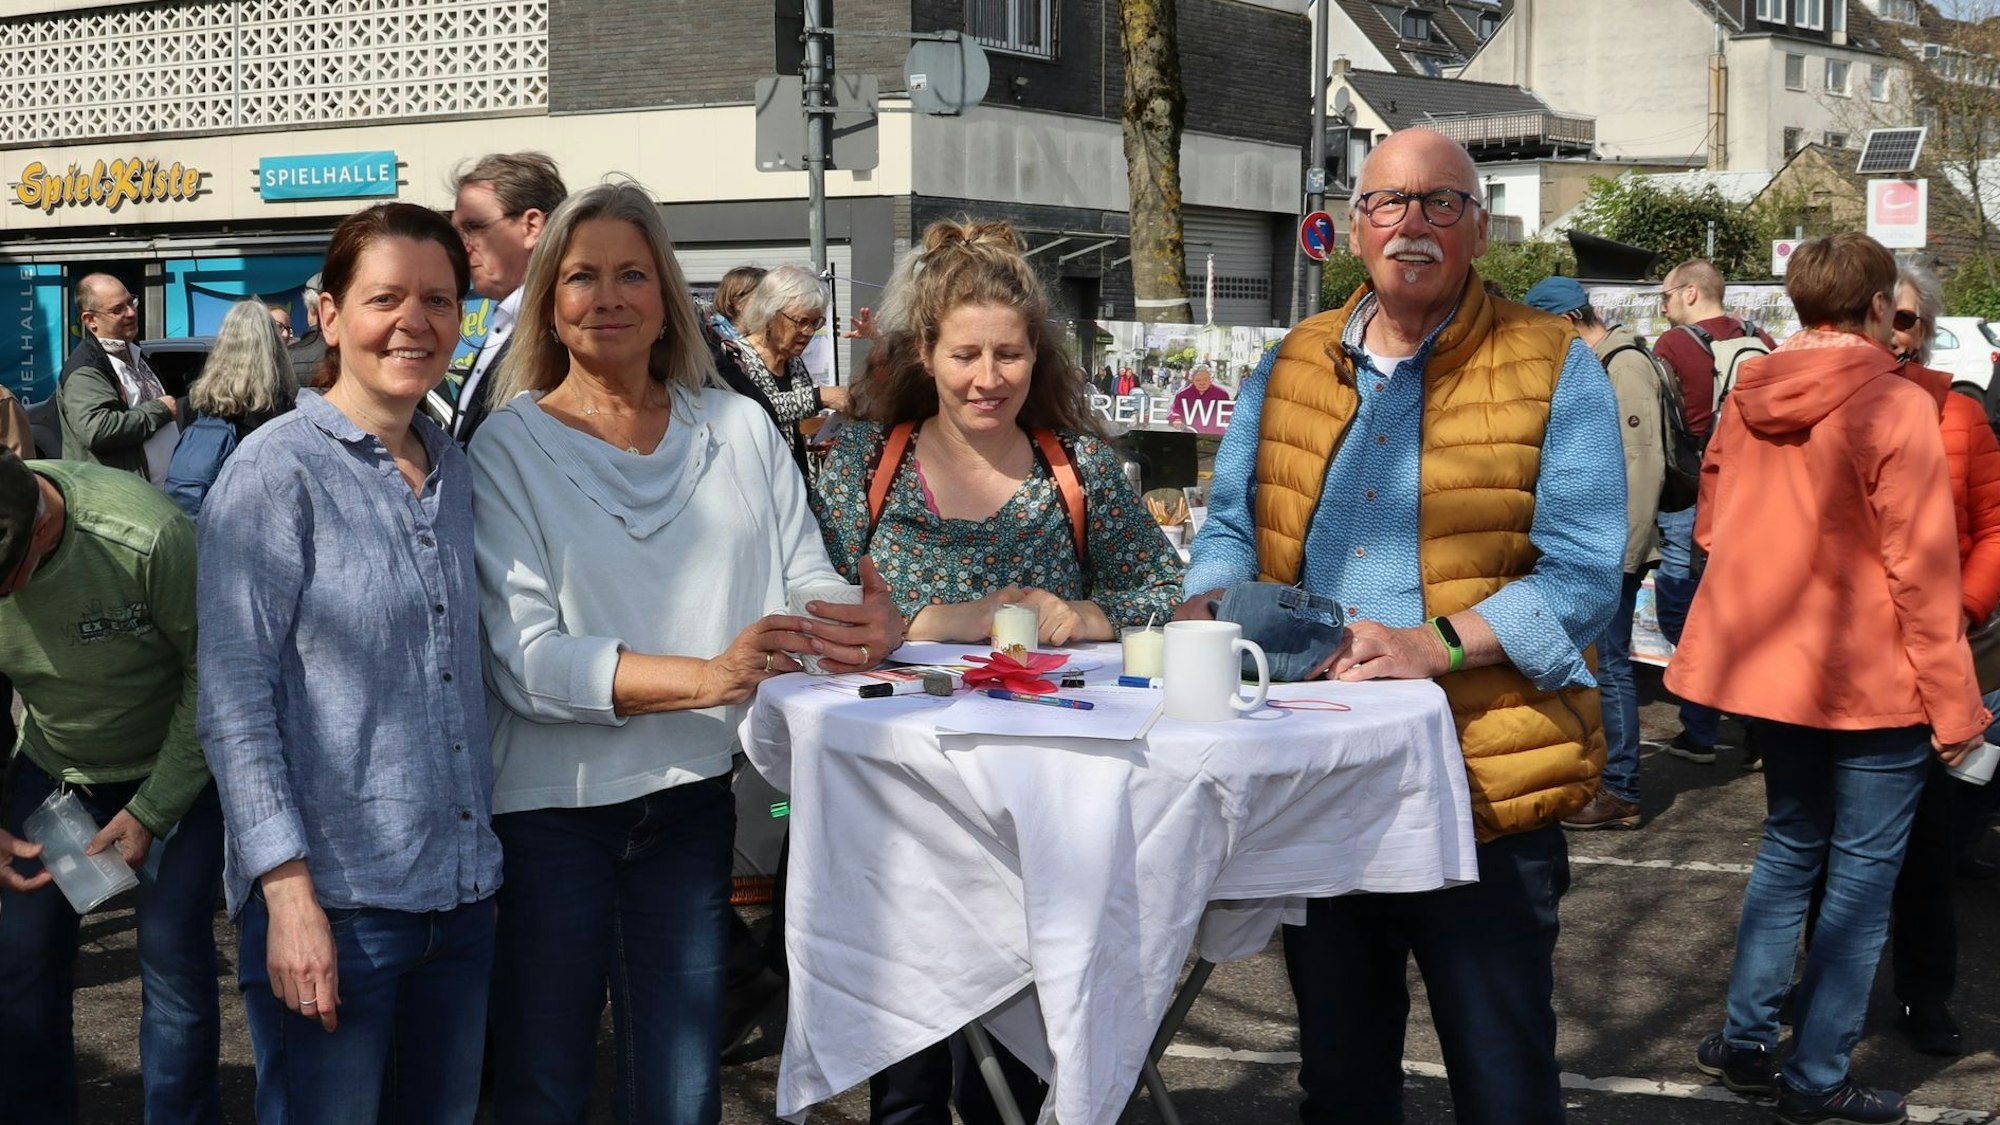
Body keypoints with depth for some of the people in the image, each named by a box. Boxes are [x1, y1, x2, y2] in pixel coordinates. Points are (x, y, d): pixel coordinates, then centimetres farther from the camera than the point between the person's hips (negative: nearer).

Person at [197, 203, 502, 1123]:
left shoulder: (451, 469, 10)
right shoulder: (277, 469, -9)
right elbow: (234, 696, -13)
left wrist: (484, 858, 12)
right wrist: (288, 893, -19)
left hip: (458, 893, 6)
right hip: (330, 902, -6)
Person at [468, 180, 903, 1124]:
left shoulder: (738, 428, 3)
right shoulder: (512, 446, -7)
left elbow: (806, 580, 4)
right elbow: (526, 659, -16)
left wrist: (863, 627, -21)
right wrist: (711, 677, -28)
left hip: (693, 799, 3)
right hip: (552, 807, -3)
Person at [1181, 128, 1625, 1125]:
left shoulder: (1553, 371, -5)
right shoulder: (1289, 368, 10)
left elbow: (1583, 574, -13)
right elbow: (1232, 526, 16)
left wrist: (1437, 643, -26)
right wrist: (1202, 610, -6)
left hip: (1484, 784, -4)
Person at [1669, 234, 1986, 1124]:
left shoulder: (1746, 400, 3)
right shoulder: (1895, 407, -15)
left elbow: (1712, 526, 13)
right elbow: (1922, 566, -15)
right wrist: (1954, 703, -9)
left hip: (1774, 670, 6)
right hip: (1871, 681, -6)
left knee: (1790, 845, 21)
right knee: (1861, 872, 4)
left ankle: (1745, 1040, 24)